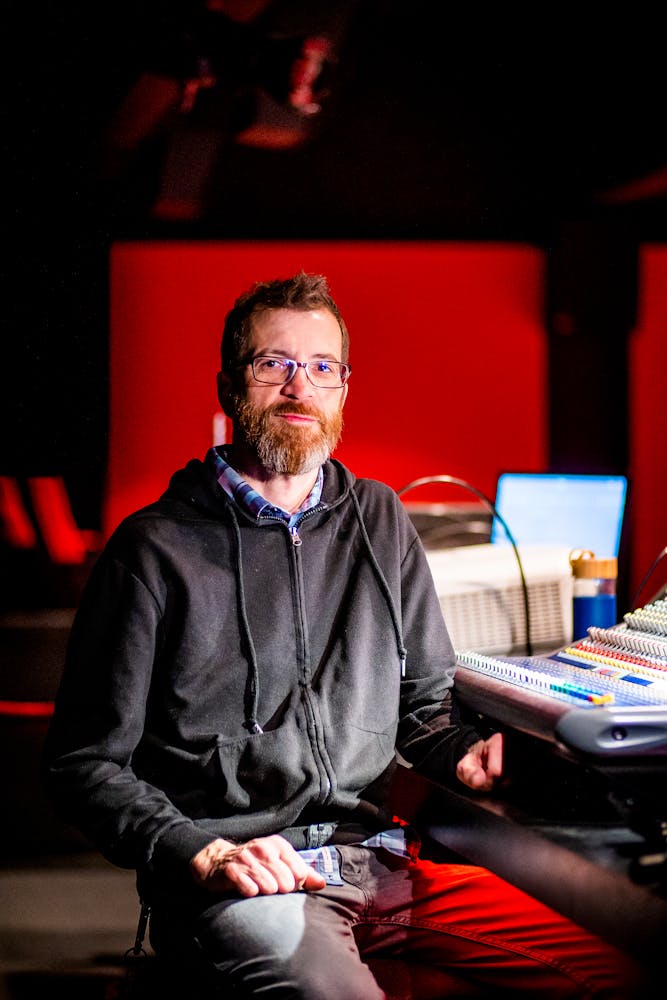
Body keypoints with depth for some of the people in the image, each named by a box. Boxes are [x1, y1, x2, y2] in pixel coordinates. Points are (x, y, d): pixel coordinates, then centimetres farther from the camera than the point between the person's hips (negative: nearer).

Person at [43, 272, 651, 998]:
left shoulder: (379, 521, 18)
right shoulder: (156, 548, 2)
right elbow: (84, 763, 1)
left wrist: (464, 753, 0)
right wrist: (202, 854, -14)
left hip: (379, 857, 6)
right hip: (239, 883, -5)